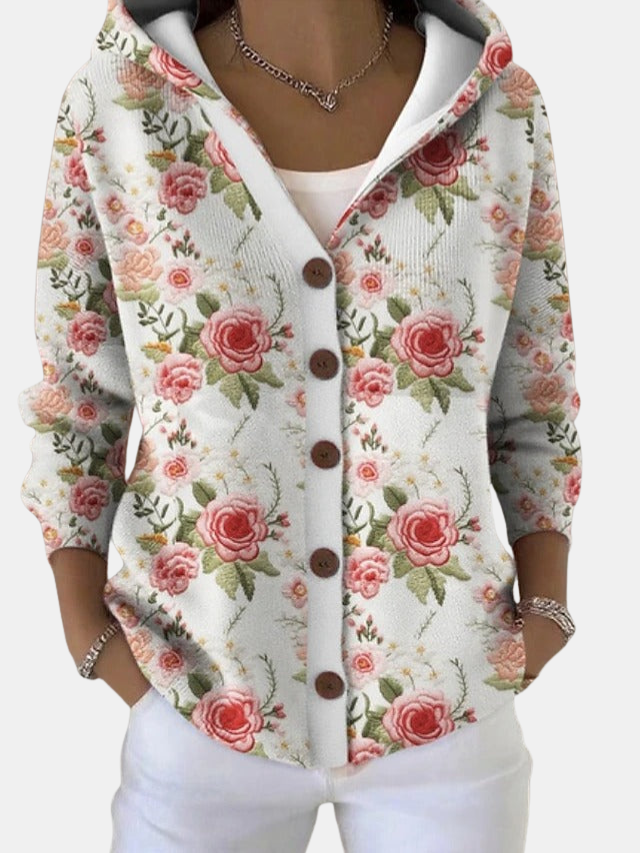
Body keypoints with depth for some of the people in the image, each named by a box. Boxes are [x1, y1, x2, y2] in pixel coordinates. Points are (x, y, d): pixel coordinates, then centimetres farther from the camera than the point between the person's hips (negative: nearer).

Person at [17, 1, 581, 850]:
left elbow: (536, 399, 4)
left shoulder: (500, 104, -5)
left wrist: (544, 609, -2)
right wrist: (84, 623, -3)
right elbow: (73, 390, 1)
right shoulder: (116, 101, -8)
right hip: (204, 708, 0)